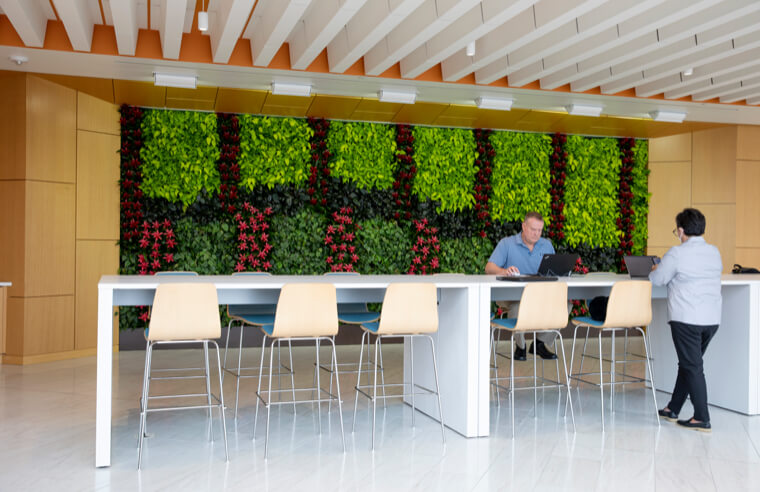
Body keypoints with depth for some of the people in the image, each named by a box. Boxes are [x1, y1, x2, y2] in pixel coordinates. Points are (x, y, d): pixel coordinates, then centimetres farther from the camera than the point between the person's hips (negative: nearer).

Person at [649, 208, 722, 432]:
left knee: (693, 367, 0)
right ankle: (672, 409, 28)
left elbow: (657, 279, -4)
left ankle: (702, 419, 3)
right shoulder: (714, 252, 9)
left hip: (686, 319, -7)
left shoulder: (677, 253, -12)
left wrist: (656, 270, 18)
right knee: (688, 363, 16)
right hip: (712, 319, 7)